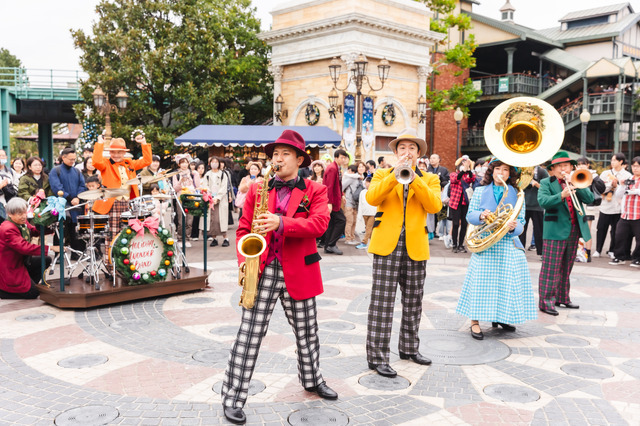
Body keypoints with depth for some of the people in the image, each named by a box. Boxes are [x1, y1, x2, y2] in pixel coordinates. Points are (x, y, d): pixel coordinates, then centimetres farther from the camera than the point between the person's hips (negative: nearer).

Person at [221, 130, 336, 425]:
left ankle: (312, 380, 40)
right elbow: (243, 229, 6)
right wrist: (245, 261, -9)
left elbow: (319, 223, -15)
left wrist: (281, 223, -27)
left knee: (306, 332, 16)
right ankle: (233, 397, 7)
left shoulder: (315, 191, 2)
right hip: (262, 271, 0)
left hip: (298, 273, 1)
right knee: (249, 334, -2)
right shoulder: (257, 189, 7)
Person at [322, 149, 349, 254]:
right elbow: (329, 187, -22)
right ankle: (331, 244, -5)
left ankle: (328, 247, 16)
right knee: (341, 220, -9)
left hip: (333, 200, 10)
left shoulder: (337, 168, 15)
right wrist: (330, 203, -24)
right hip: (332, 201, -10)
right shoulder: (332, 169, -17)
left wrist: (341, 195, 16)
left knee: (332, 222, 12)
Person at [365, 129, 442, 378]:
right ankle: (377, 357, 0)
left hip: (415, 247, 3)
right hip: (387, 245, -2)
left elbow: (435, 206, -8)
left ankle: (409, 348, 30)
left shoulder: (429, 179, 12)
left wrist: (414, 178, -15)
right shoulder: (383, 175, 10)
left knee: (413, 302, 13)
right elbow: (372, 198, -11)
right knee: (382, 302, -6)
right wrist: (396, 174, -18)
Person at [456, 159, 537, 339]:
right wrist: (481, 216, -15)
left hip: (509, 244, 2)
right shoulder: (480, 191, 8)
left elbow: (521, 223, 5)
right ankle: (475, 321, 5)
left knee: (506, 280, 3)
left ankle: (500, 317, 23)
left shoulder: (517, 194, 9)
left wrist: (514, 227, -18)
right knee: (480, 280, -5)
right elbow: (469, 216, 6)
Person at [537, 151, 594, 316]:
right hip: (555, 231, -5)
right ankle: (546, 301, -1)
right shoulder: (546, 183, 0)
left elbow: (590, 199, -2)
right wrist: (561, 195, -32)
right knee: (551, 268, -5)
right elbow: (543, 201, -17)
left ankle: (562, 297, 27)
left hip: (574, 231, 5)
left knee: (566, 268, 15)